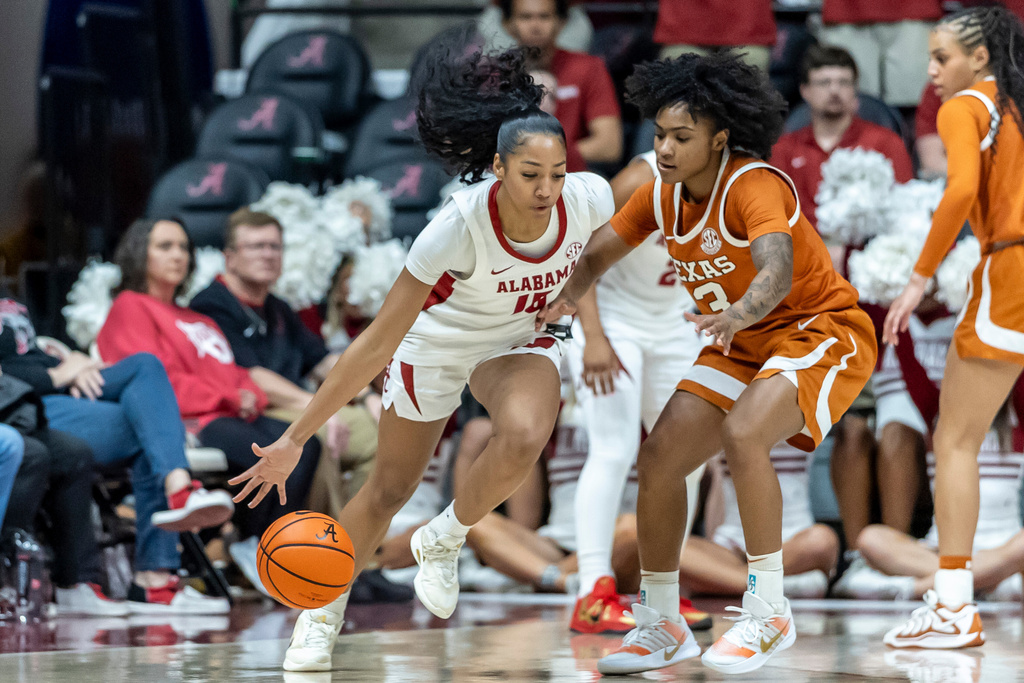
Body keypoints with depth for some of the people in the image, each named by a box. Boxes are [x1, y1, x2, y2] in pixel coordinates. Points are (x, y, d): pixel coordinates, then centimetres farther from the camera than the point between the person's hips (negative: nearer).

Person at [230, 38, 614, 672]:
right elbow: (376, 344, -32)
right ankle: (324, 610, 36)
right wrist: (295, 440, -31)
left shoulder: (591, 197, -29)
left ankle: (443, 541, -1)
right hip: (437, 340, -2)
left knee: (524, 439, -30)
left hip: (522, 339, 2)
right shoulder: (457, 227, -38)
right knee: (389, 489, 10)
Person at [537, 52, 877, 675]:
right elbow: (598, 253, 7)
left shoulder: (754, 186, -26)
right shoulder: (663, 193, -3)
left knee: (743, 434, -34)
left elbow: (778, 273, -44)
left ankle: (768, 613, -23)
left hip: (822, 331, -8)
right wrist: (564, 299, -15)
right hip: (744, 344, 8)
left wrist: (736, 314, -65)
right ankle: (661, 624, 11)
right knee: (658, 459, -6)